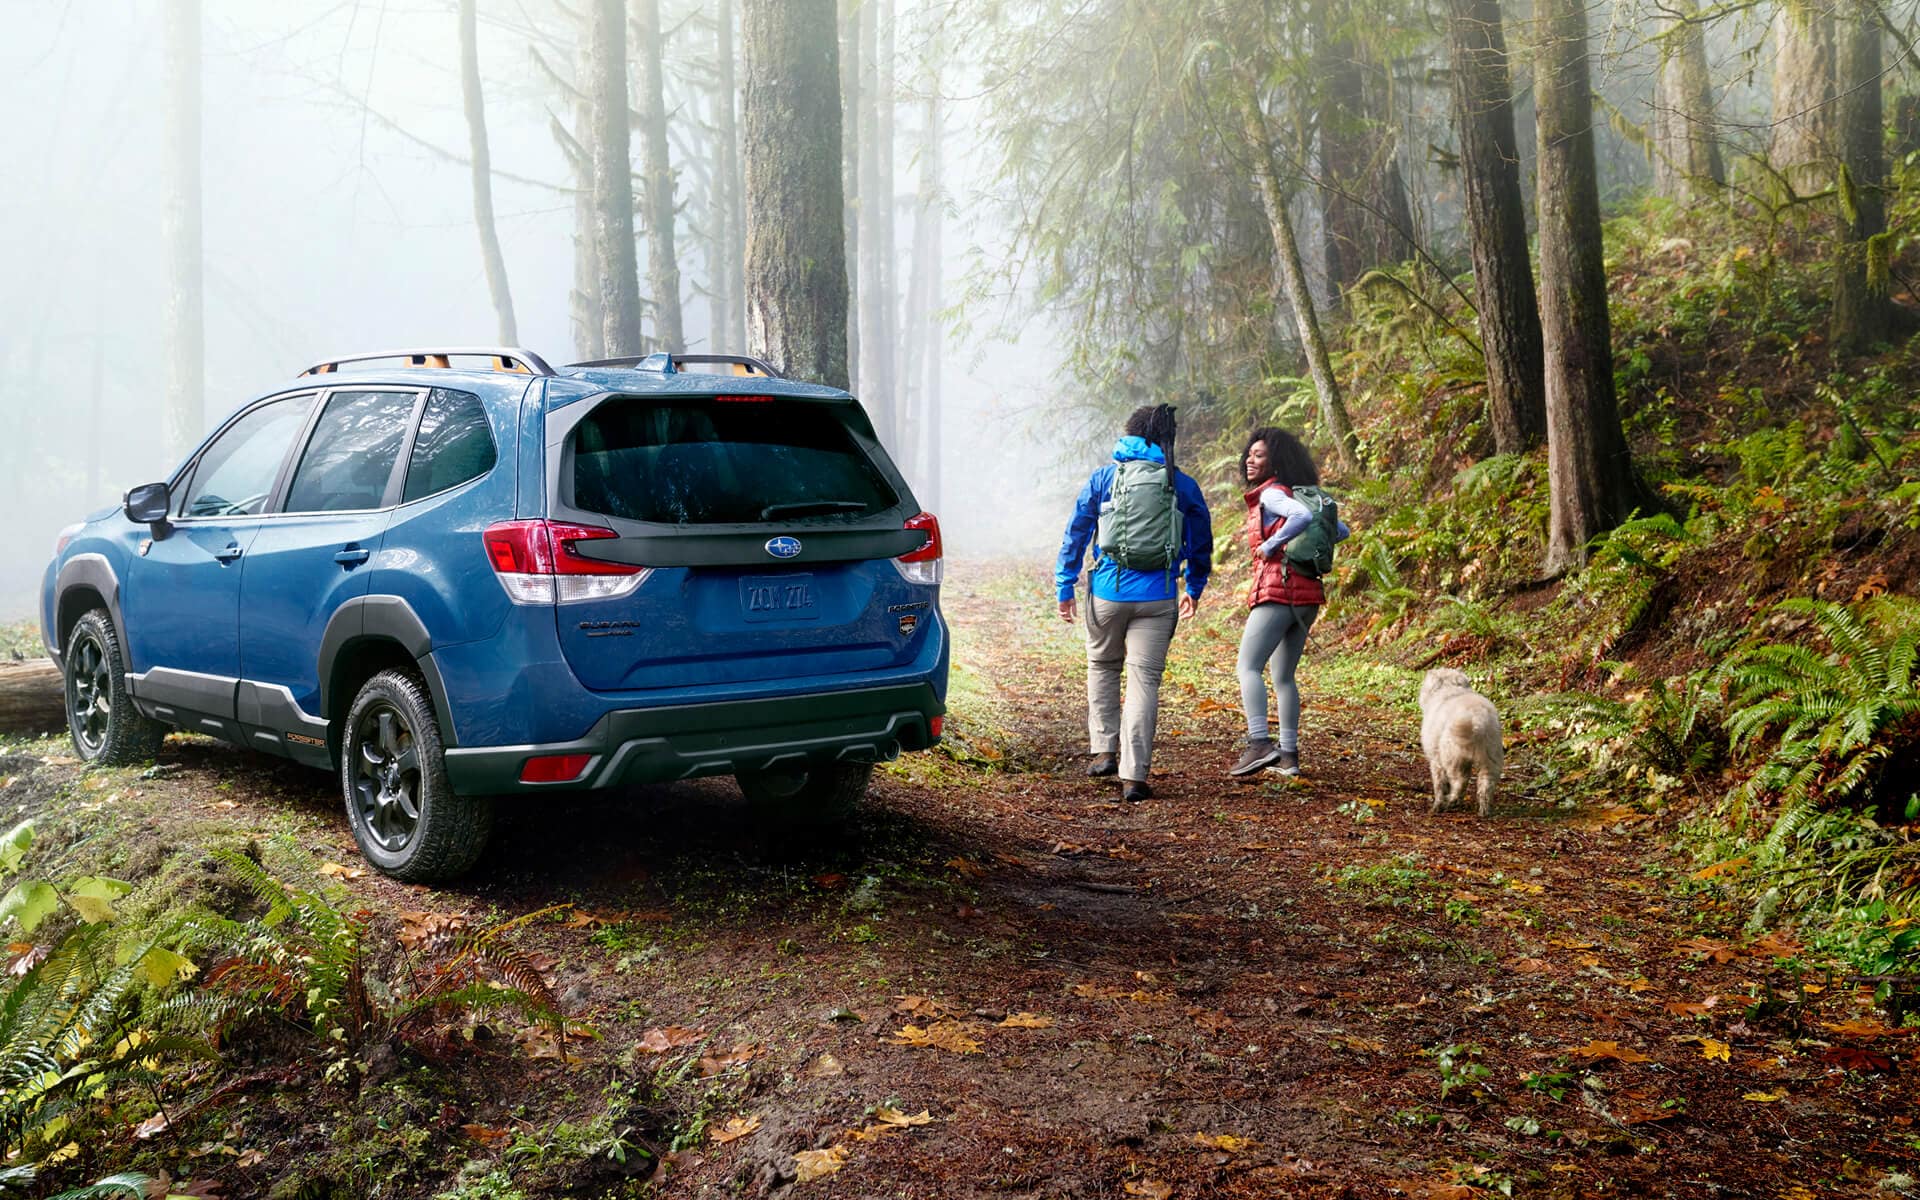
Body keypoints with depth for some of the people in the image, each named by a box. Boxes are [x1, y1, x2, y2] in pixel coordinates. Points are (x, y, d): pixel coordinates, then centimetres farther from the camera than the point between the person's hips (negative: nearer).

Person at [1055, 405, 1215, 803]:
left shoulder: (1104, 478, 3)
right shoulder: (1184, 485, 5)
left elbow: (1076, 532, 3)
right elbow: (1200, 542, 15)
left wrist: (1065, 586, 9)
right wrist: (1195, 588, 29)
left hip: (1108, 591, 0)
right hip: (1158, 597, 0)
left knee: (1102, 666, 22)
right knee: (1144, 680, 1)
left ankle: (1104, 751, 18)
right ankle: (1133, 776, -3)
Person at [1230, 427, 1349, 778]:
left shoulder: (1272, 493, -6)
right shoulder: (1295, 495, 20)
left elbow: (1303, 516, -27)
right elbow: (1341, 530, 24)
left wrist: (1270, 546, -16)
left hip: (1278, 589, -9)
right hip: (1306, 594, 9)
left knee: (1248, 666, -11)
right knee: (1283, 677, 14)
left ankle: (1260, 743, -25)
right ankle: (1288, 755, 14)